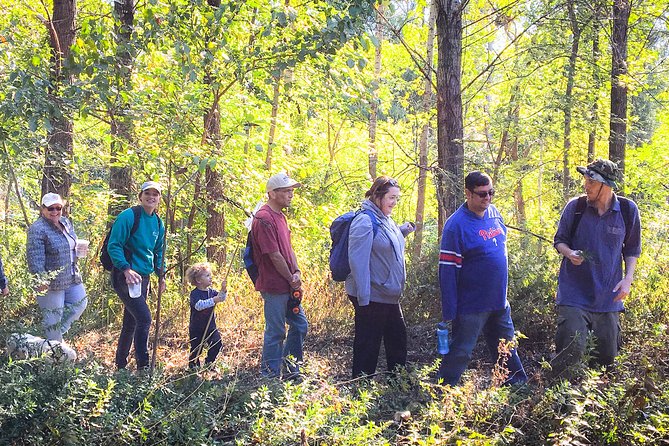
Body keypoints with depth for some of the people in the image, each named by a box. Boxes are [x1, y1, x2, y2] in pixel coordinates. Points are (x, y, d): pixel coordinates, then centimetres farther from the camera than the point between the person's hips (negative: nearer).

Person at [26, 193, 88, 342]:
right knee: (53, 317, 3)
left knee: (80, 303, 16)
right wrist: (41, 279, -32)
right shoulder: (37, 229, -19)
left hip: (71, 278, 8)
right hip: (51, 282, -8)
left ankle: (59, 331, 32)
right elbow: (34, 257, -25)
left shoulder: (66, 222, 6)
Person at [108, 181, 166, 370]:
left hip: (143, 278, 8)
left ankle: (120, 365, 29)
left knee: (131, 322, 16)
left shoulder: (158, 223, 12)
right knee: (144, 318, -18)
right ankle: (143, 366, -13)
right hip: (126, 276, -8)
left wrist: (161, 275, 13)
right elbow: (114, 246, -15)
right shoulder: (128, 216, -11)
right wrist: (126, 269, -25)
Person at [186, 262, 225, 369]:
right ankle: (193, 366, 24)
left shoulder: (211, 292, 2)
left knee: (217, 344, -4)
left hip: (211, 326, 5)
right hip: (197, 328, -5)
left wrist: (223, 291, -21)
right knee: (196, 349, 4)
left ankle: (209, 364, 15)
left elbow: (221, 298, -1)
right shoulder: (195, 294, -17)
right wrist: (213, 300, -40)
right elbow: (198, 305, -33)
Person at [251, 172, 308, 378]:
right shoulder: (264, 218, -18)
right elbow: (274, 255, -20)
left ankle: (291, 366, 29)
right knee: (275, 332, 0)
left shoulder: (280, 216, 14)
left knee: (300, 325, 16)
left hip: (288, 286, 10)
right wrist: (292, 279, -11)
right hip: (274, 286, -10)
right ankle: (270, 375, 12)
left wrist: (297, 272, 0)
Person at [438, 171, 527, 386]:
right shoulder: (456, 224, -18)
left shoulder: (494, 212, 4)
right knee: (459, 353, 2)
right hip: (471, 306, -7)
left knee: (507, 350, 21)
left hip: (499, 303, 7)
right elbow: (447, 270, -18)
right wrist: (449, 312, -20)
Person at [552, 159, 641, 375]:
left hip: (609, 295, 2)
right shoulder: (575, 207, -7)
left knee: (608, 355, 9)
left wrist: (628, 278, -4)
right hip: (574, 292, -2)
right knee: (572, 349, -15)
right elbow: (559, 240, 6)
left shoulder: (628, 210, -3)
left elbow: (632, 249, 10)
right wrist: (570, 253, -16)